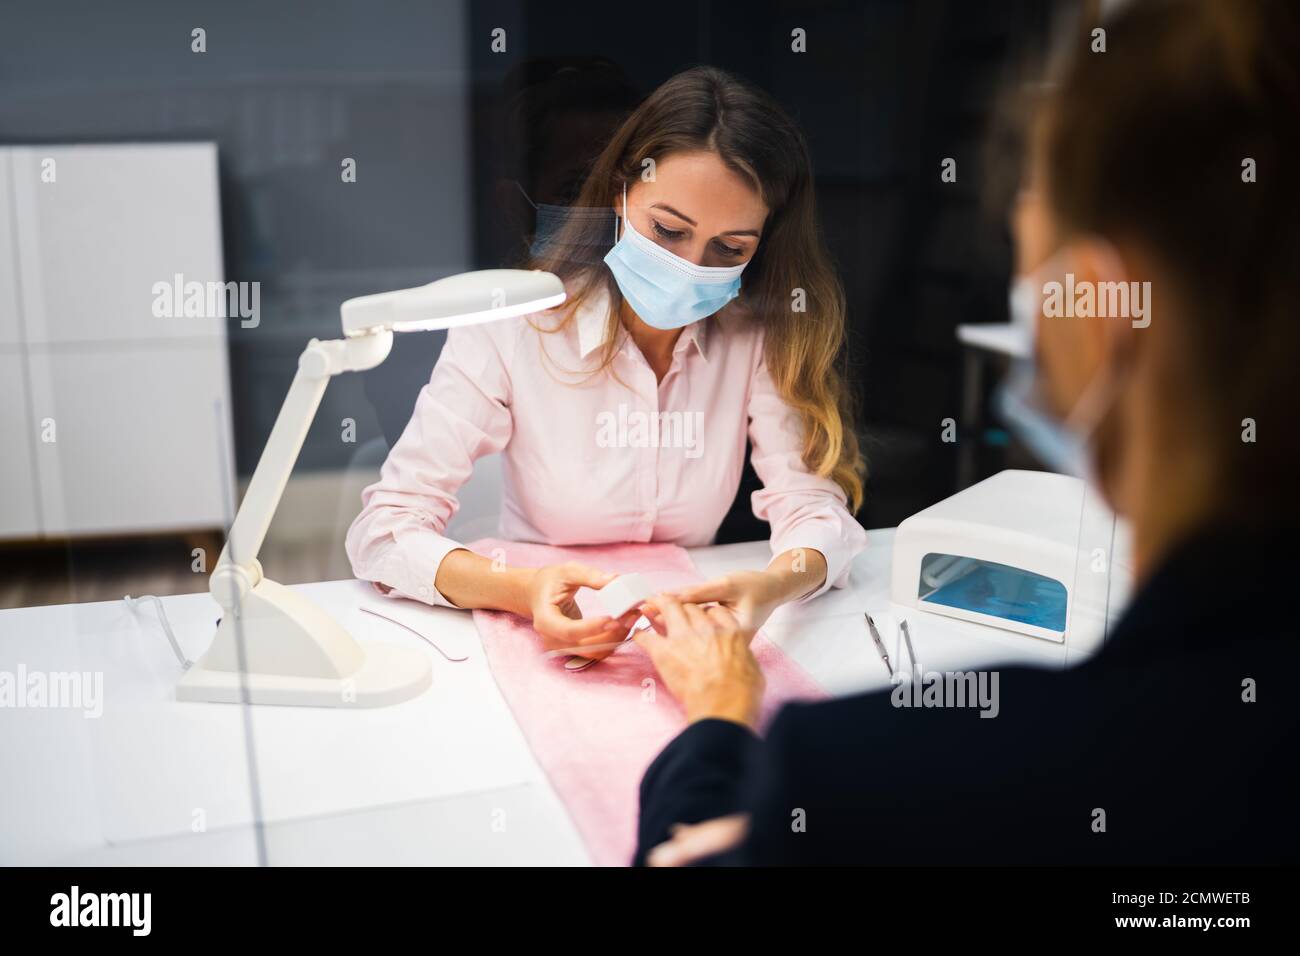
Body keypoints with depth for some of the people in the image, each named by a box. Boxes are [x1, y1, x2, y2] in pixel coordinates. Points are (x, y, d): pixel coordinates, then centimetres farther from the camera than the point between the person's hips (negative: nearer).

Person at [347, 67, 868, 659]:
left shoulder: (757, 335, -4)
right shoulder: (512, 325, -12)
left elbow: (813, 505, -10)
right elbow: (383, 527, -16)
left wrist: (772, 586, -34)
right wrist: (520, 590, -36)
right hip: (535, 647, -1)